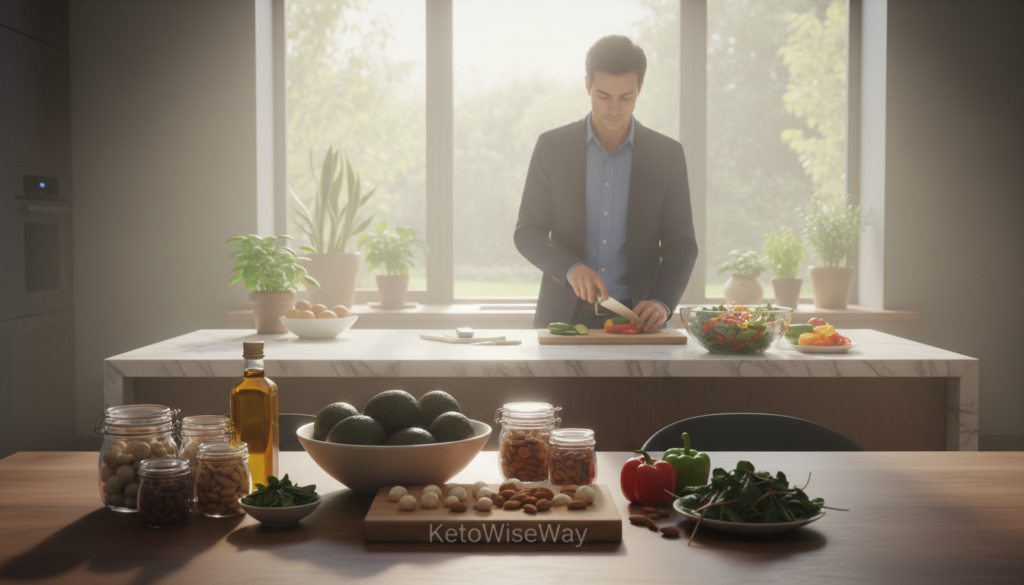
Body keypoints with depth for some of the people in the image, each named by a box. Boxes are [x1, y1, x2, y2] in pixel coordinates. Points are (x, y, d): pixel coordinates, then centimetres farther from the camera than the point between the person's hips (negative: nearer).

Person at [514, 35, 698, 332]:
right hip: (564, 317, 0)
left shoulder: (667, 154, 4)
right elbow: (527, 233, 3)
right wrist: (571, 268, -15)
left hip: (636, 318, 0)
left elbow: (681, 244, 4)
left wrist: (661, 303, -13)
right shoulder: (552, 147, 3)